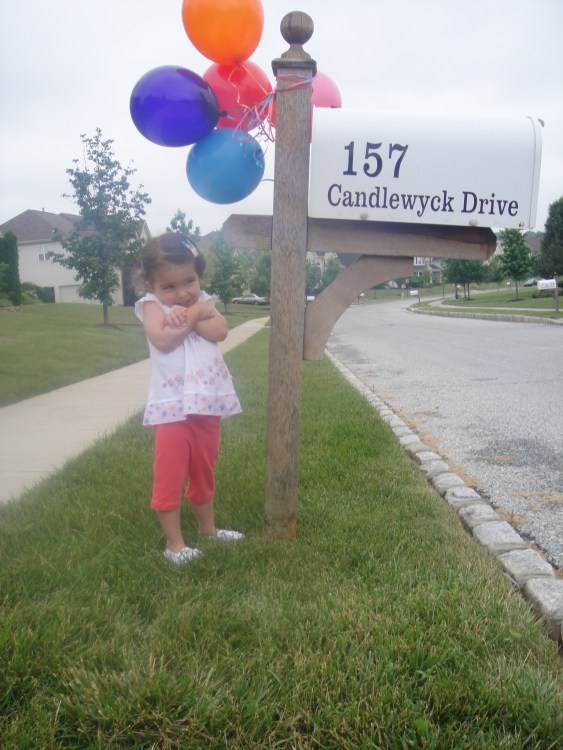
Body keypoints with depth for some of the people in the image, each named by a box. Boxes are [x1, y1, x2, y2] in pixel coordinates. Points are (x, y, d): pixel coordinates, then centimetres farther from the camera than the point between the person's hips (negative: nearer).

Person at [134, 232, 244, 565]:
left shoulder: (203, 301, 9)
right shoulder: (151, 304, -4)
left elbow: (220, 331, -8)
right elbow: (163, 339, -21)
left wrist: (186, 315, -16)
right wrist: (194, 315, -12)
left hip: (208, 403, 5)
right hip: (173, 405, -4)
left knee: (204, 472, 20)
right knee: (170, 477, 2)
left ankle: (208, 527, 37)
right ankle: (174, 543, 15)